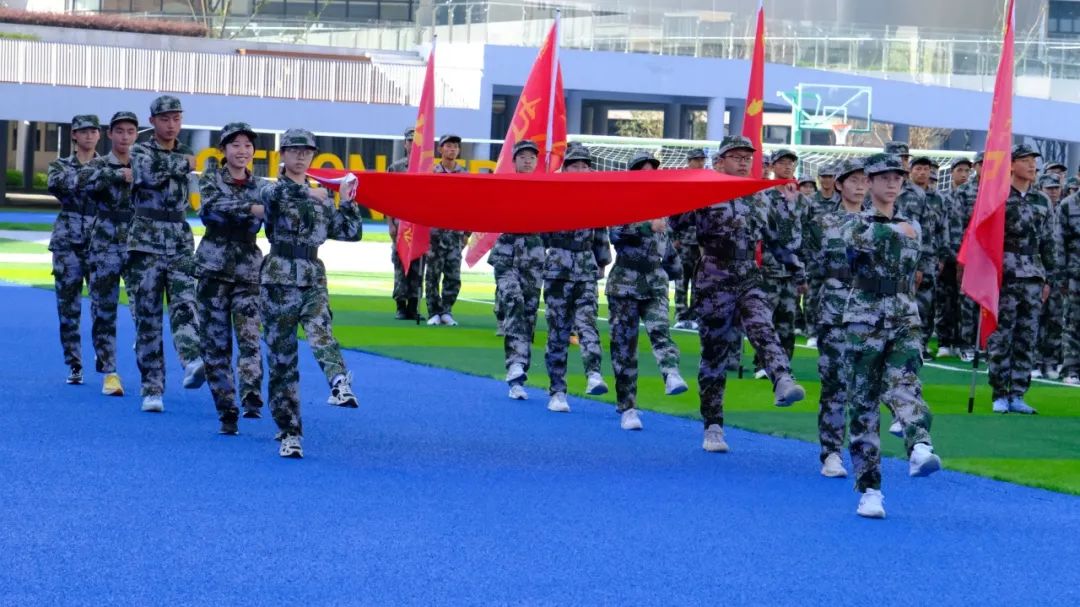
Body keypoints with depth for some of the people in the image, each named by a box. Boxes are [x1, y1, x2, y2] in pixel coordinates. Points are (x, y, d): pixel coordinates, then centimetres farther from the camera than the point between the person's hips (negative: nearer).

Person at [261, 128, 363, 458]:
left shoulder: (321, 198, 17)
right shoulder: (274, 190, 4)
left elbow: (352, 232, 17)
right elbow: (271, 195, -21)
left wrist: (347, 201, 7)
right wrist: (308, 193, -24)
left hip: (313, 280, 2)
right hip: (279, 280, -2)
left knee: (320, 330, -28)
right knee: (281, 357, -1)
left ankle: (339, 384, -53)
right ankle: (289, 433, 5)